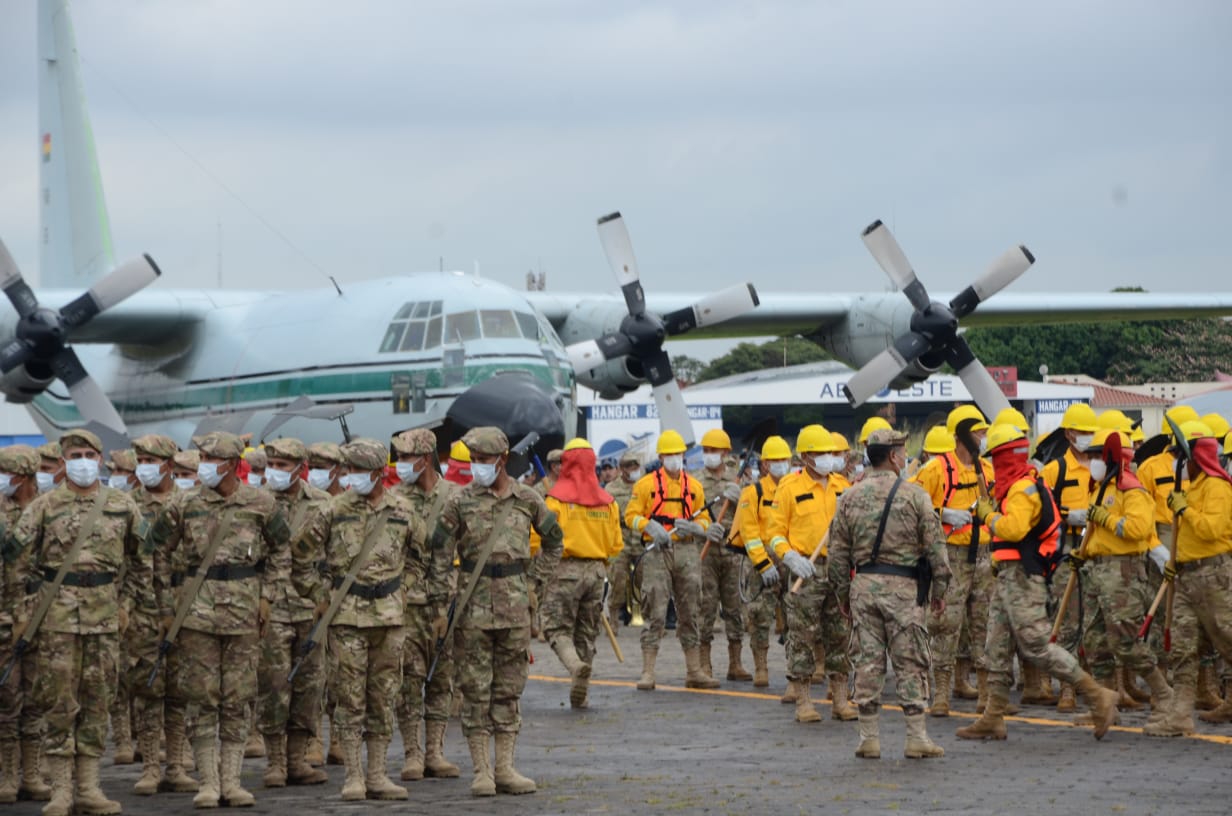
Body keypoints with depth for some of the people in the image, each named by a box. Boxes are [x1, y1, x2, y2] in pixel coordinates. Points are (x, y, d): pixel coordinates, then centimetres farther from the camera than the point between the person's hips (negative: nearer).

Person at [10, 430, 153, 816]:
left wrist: (128, 602, 10)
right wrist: (24, 610, -4)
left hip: (105, 615, 3)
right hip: (57, 616, -2)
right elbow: (20, 560, 1)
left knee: (97, 700, 5)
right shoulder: (44, 506, 1)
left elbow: (140, 559, 17)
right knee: (60, 701, -2)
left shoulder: (123, 506, 7)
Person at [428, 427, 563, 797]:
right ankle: (481, 770, 3)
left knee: (509, 689, 6)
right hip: (473, 605, -2)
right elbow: (440, 557, -2)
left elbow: (553, 541, 18)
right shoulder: (459, 502, -3)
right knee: (476, 690, -1)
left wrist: (535, 582, 9)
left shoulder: (526, 500, 4)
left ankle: (505, 768, 11)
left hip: (515, 604, 2)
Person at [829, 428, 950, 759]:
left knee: (868, 661, 6)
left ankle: (869, 738, 7)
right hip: (902, 586, -3)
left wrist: (842, 592, 17)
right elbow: (935, 545, -4)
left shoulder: (850, 498, 5)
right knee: (910, 662, 2)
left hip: (863, 584, 3)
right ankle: (917, 737, 2)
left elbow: (838, 551, 8)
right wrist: (939, 588, 5)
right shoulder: (914, 495, -5)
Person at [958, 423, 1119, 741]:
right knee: (997, 648, 11)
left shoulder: (1023, 488, -16)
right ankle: (992, 719, 14)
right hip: (1008, 577, 11)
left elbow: (1014, 527, -28)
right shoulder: (1016, 486, 17)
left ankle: (1097, 695, -8)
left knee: (1037, 646, -12)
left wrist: (988, 514, -14)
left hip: (1022, 576, -11)